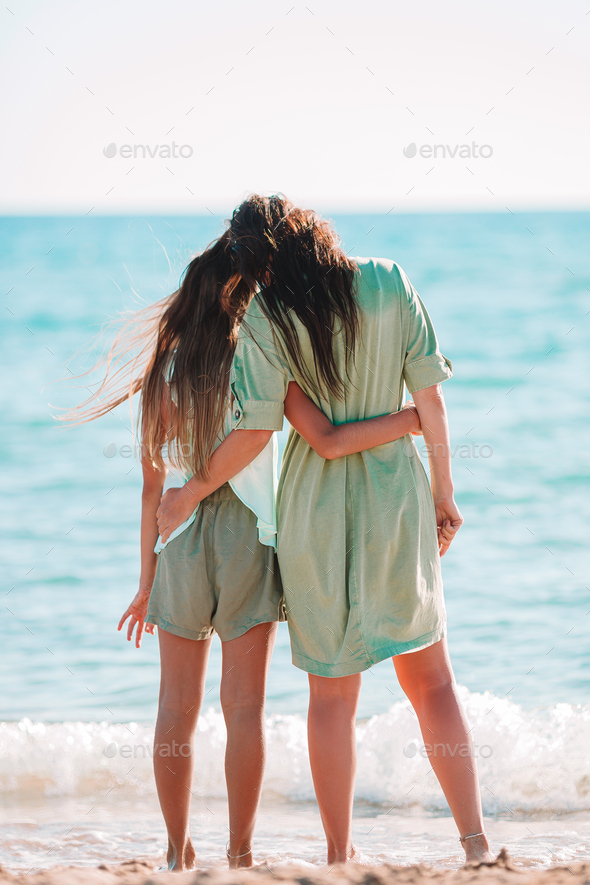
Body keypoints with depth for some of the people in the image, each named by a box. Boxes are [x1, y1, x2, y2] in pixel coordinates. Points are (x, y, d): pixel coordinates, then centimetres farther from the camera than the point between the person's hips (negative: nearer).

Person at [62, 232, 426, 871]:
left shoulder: (164, 370, 3)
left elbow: (153, 485, 6)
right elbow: (328, 442, -18)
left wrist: (148, 579, 11)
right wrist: (416, 417, -10)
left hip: (181, 543, 3)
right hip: (247, 537, -3)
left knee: (176, 708, 9)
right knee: (244, 706, 3)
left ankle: (178, 853, 14)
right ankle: (240, 855, 6)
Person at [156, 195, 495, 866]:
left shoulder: (266, 315, -11)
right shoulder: (389, 283, -4)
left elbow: (255, 429, -13)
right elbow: (429, 394, -1)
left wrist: (191, 493, 1)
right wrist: (443, 490, 8)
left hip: (316, 507, -2)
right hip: (396, 491, 2)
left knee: (332, 691, 8)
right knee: (430, 678, 11)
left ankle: (340, 856, 13)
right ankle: (475, 841, 3)